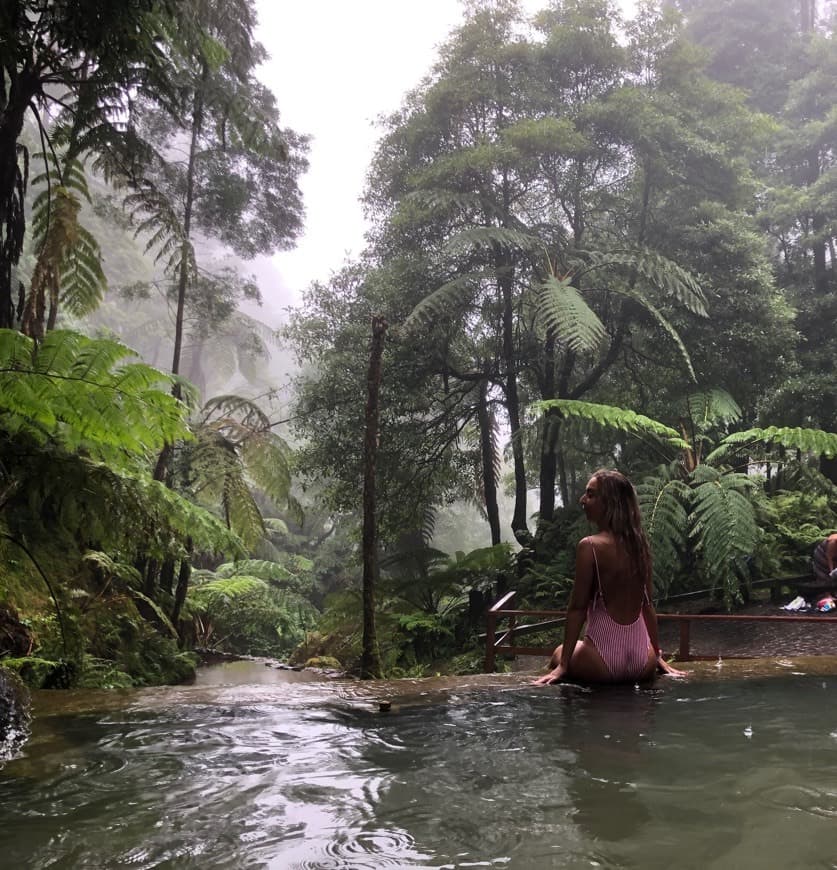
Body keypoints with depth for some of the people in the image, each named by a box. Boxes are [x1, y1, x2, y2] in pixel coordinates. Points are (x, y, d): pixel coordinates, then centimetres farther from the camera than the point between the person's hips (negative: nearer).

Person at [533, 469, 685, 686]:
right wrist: (658, 656, 20)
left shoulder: (589, 546, -15)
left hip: (605, 658, -5)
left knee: (559, 654, 27)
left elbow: (577, 608, -13)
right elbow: (647, 605, 10)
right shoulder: (639, 544, 2)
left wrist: (563, 664, -6)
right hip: (643, 661, 5)